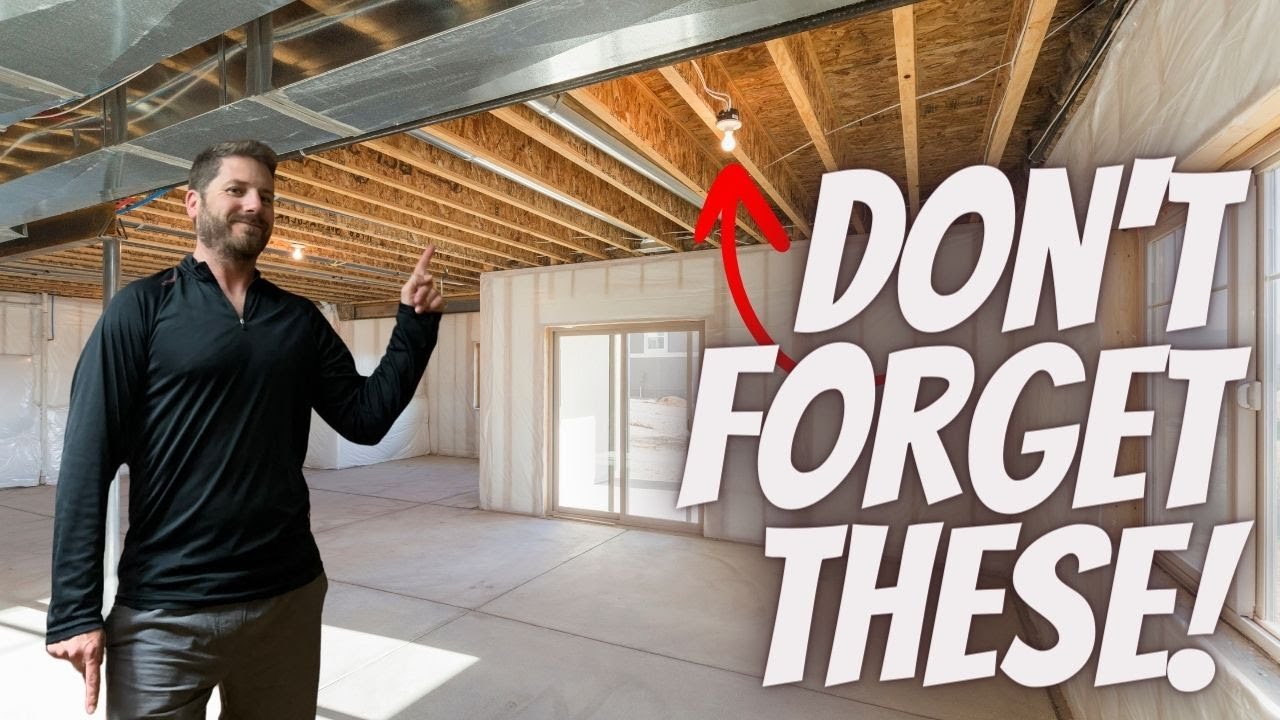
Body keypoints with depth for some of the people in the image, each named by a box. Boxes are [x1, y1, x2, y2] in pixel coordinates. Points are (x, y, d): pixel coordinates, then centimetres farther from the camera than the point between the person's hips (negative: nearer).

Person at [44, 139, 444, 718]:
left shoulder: (300, 319, 6)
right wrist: (75, 610, -10)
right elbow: (88, 460, -7)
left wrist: (415, 322, -7)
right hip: (165, 612, -3)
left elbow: (366, 418, 0)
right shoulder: (144, 307, -4)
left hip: (289, 597, 4)